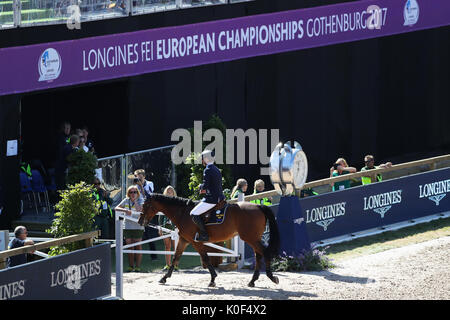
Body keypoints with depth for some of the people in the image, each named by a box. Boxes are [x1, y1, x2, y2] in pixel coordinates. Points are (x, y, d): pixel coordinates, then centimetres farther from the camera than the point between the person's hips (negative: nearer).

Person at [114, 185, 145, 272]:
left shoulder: (140, 201, -1)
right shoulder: (126, 201, 7)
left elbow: (139, 210, -19)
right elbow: (116, 208, -1)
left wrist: (134, 201, -14)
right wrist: (125, 210, -17)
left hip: (138, 227, -3)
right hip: (127, 227, 3)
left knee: (138, 247, -3)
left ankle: (137, 266, 1)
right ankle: (131, 266, 12)